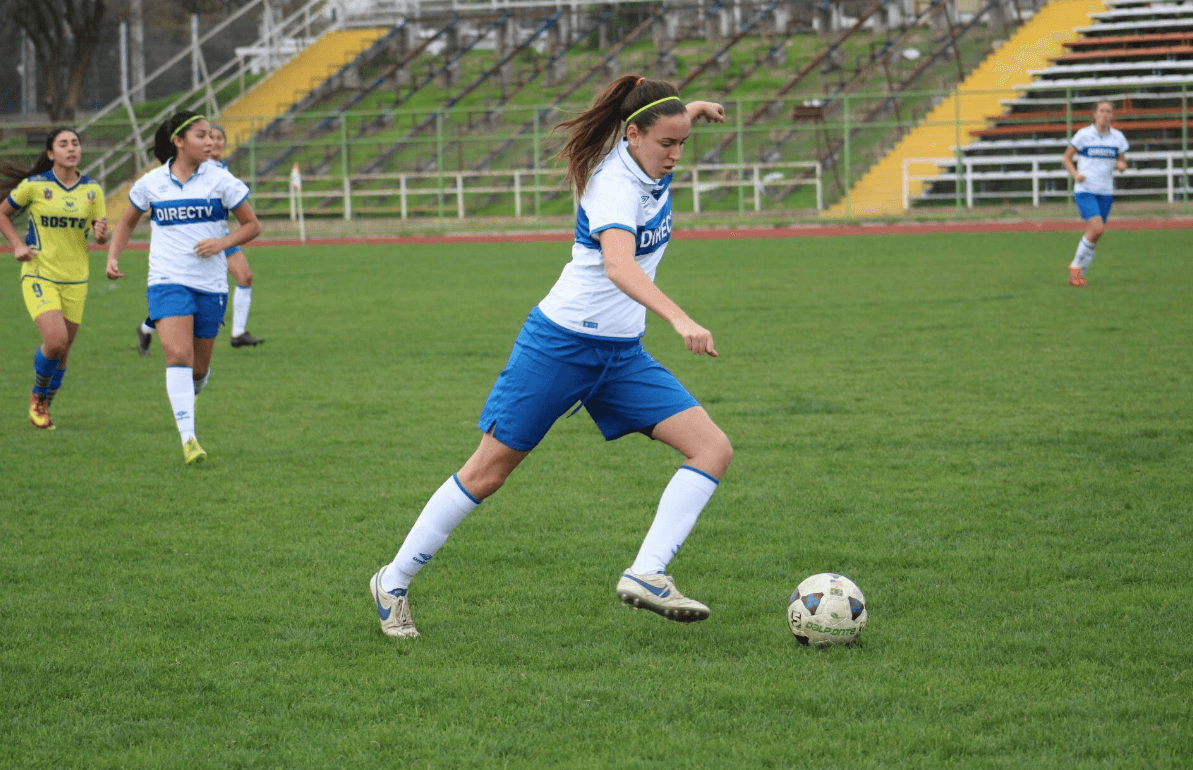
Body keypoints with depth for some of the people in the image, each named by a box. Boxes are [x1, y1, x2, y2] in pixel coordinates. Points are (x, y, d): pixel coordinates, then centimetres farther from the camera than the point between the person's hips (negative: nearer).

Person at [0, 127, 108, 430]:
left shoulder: (92, 190, 2)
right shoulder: (34, 186, -6)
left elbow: (102, 238, 8)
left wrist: (102, 234, -16)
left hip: (75, 280, 4)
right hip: (39, 276, -3)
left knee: (62, 351, 6)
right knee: (55, 340, -21)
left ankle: (44, 405, 31)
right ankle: (38, 393, 8)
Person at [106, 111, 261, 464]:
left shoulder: (220, 180, -1)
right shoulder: (151, 183, 2)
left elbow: (252, 225, 5)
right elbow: (127, 222, 19)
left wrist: (223, 242, -13)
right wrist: (113, 257, 4)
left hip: (211, 285, 1)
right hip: (168, 281, -1)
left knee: (198, 367, 9)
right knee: (178, 355, -20)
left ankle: (187, 393, 46)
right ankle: (188, 439, -23)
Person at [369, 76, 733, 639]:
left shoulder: (646, 163, 2)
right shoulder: (615, 186, -23)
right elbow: (619, 267, -44)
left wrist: (691, 110, 18)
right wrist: (679, 320, -55)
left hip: (621, 355, 8)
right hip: (559, 344, -8)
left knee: (713, 450, -9)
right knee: (488, 471, 1)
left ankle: (646, 576, -16)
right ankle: (393, 582, 17)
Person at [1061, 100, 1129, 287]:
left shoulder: (1117, 137, 7)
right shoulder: (1083, 134, -3)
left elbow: (1123, 162, 15)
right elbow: (1066, 158, 3)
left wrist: (1121, 165, -10)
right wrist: (1076, 174, -15)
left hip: (1105, 192, 4)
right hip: (1085, 190, -4)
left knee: (1094, 233, 3)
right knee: (1097, 228, -21)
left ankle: (1080, 272, 19)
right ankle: (1076, 265, -3)